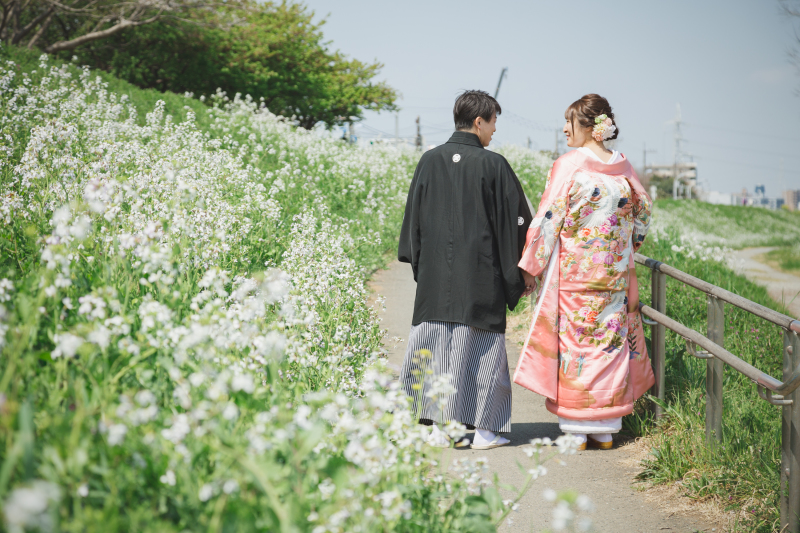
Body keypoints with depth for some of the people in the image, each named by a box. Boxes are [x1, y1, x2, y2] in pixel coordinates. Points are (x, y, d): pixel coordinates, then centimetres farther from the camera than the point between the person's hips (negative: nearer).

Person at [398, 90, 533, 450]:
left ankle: (439, 426, 9)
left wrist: (418, 262, 17)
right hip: (481, 273, -3)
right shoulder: (494, 165, -8)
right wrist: (522, 272, 4)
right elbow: (515, 219, -5)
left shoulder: (430, 161, 2)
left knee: (436, 342, 8)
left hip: (435, 272, 3)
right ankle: (483, 428, 9)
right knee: (480, 345, 5)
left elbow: (414, 215, 7)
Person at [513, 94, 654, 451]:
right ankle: (606, 430, 15)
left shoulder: (568, 166, -11)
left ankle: (575, 431, 4)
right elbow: (642, 212, 15)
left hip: (573, 273, -5)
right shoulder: (624, 168, 4)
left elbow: (548, 219, -11)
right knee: (610, 340, 10)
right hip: (615, 274, 5)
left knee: (573, 341, 2)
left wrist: (531, 265, -4)